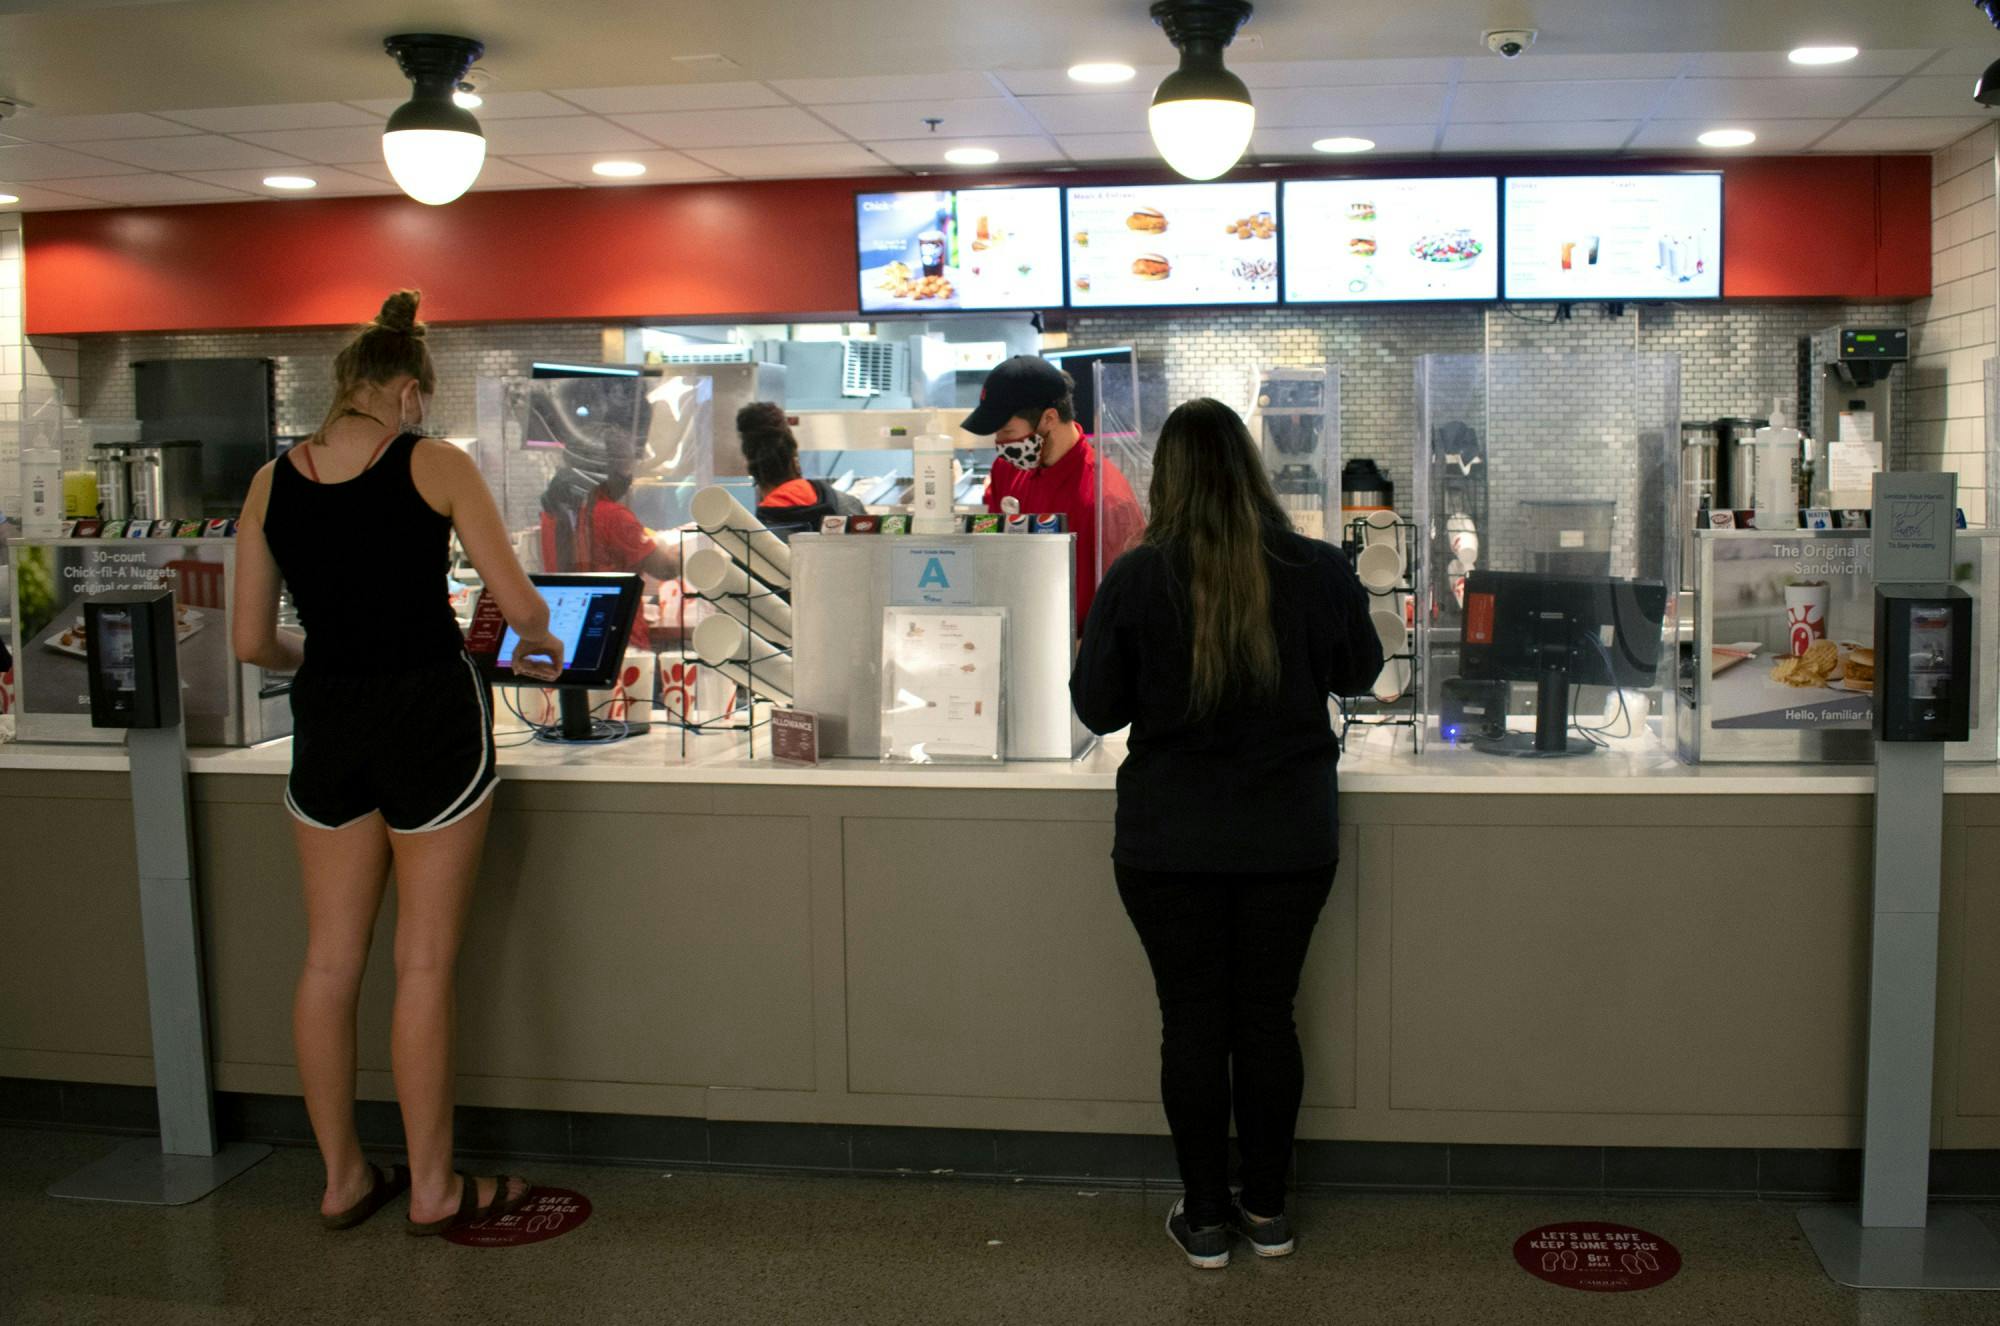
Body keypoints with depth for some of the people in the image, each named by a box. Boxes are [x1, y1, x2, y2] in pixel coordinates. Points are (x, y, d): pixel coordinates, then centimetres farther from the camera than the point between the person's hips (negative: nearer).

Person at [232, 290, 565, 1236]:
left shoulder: (271, 484, 4)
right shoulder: (436, 465, -6)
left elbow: (252, 642, 6)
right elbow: (522, 609, -8)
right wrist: (540, 652, 14)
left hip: (326, 722, 4)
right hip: (430, 714, -4)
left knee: (329, 960, 12)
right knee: (424, 963, 4)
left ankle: (342, 1178, 24)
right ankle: (432, 1187, 15)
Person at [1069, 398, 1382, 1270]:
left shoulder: (1137, 579, -13)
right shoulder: (1318, 570, -8)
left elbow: (1097, 707, -5)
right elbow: (1359, 673, 9)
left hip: (1171, 842, -2)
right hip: (1291, 837, 2)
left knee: (1192, 1023, 9)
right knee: (1269, 1016, 14)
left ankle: (1205, 1219, 20)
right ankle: (1266, 1212, 26)